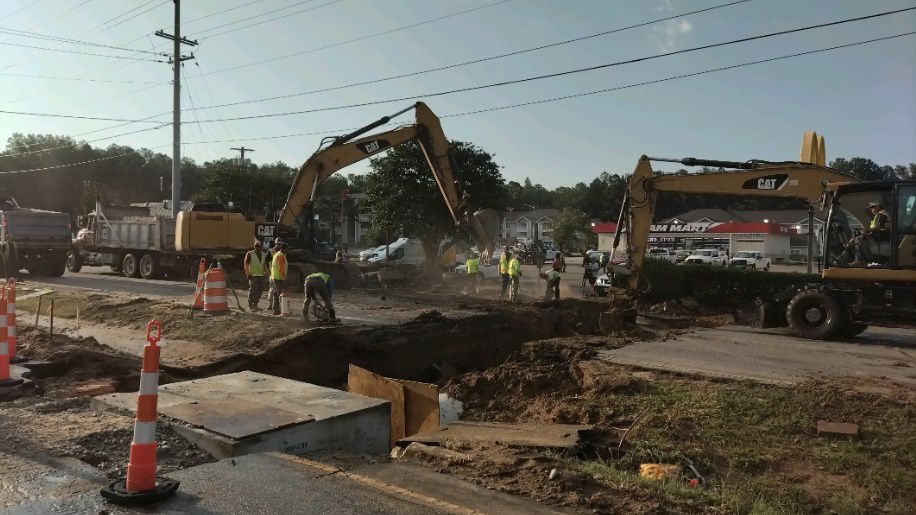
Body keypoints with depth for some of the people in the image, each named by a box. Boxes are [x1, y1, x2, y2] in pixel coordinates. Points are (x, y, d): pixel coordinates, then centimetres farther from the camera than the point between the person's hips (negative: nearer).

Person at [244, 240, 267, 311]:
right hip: (253, 276, -6)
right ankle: (250, 305, 5)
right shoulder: (250, 254, -4)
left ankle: (255, 305, 19)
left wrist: (264, 273, 13)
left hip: (261, 276, 6)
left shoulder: (263, 254, 13)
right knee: (252, 291, -5)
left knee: (260, 290, 7)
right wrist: (248, 274, -12)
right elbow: (246, 265, -6)